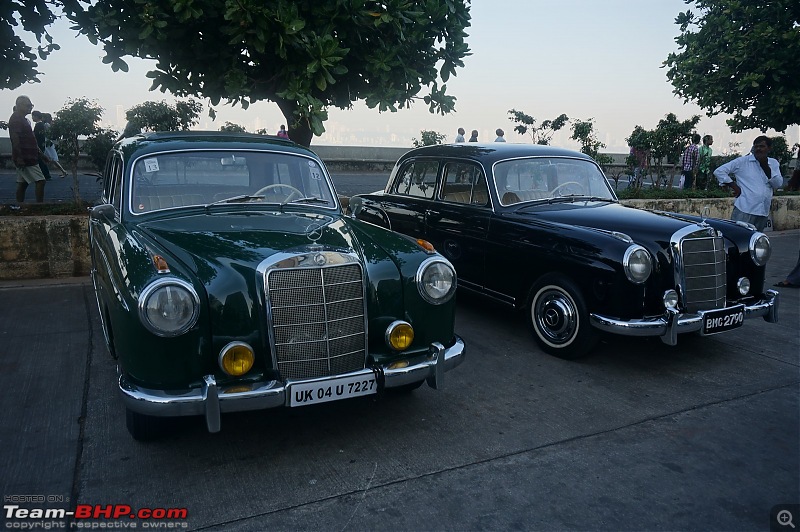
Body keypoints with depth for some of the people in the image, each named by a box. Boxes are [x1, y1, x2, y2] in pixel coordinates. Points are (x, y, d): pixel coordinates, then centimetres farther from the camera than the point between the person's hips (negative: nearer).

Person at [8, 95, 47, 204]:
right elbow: (15, 138, -19)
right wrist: (19, 157, -25)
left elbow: (29, 140, 25)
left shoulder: (23, 119, 20)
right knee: (40, 181, -12)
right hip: (25, 158, -10)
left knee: (23, 183, 10)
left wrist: (40, 154, 25)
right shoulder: (16, 118, -10)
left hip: (28, 157, 10)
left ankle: (20, 207, 14)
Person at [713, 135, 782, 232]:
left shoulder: (774, 164, 14)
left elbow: (778, 184, 2)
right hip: (744, 211, -5)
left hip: (763, 213, 5)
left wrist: (765, 166, -6)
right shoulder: (742, 161, 2)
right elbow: (719, 171, -3)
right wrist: (734, 186, -8)